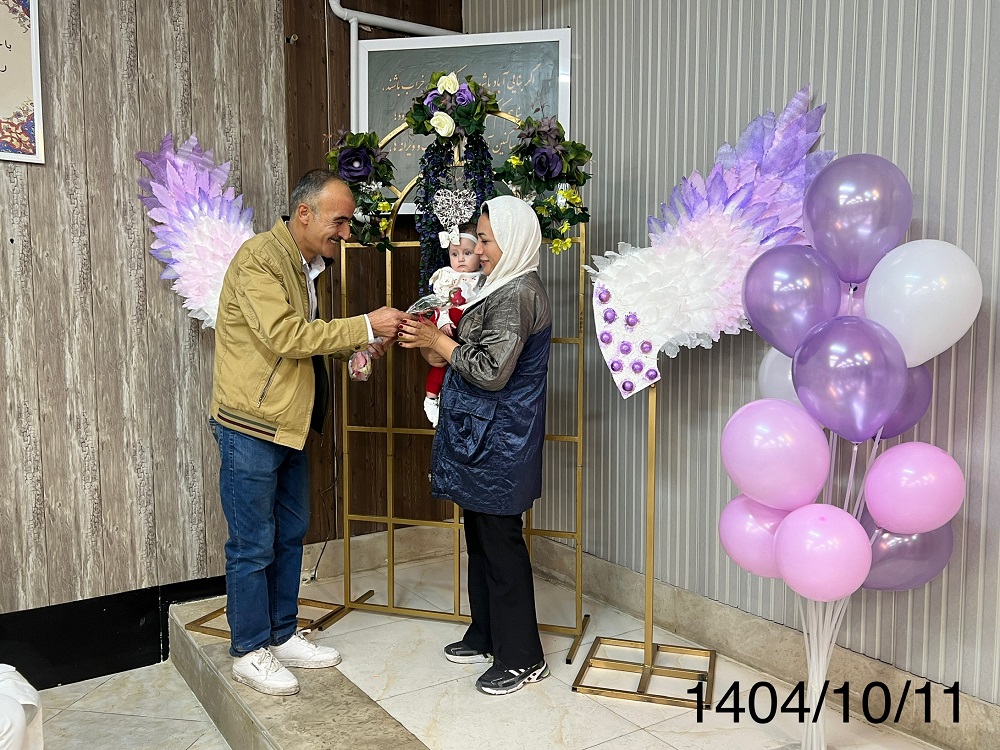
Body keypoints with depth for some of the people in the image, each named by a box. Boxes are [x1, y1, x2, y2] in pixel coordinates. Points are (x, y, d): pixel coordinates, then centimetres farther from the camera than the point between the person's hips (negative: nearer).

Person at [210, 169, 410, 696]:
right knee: (253, 545, 1)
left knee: (290, 534, 16)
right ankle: (249, 651, 17)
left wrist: (359, 345, 0)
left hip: (289, 425, 9)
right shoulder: (258, 258, -16)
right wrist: (364, 327, -23)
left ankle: (282, 636, 30)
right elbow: (284, 336, -26)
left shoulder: (307, 265, 13)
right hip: (250, 426, -9)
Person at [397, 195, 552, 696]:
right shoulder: (508, 289, 14)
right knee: (481, 539, 18)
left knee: (501, 543, -1)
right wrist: (436, 349, 5)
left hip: (498, 443, -10)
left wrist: (440, 343, -14)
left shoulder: (517, 294, -18)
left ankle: (522, 658, 14)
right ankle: (487, 636, 33)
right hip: (484, 437, 10)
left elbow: (491, 372, -24)